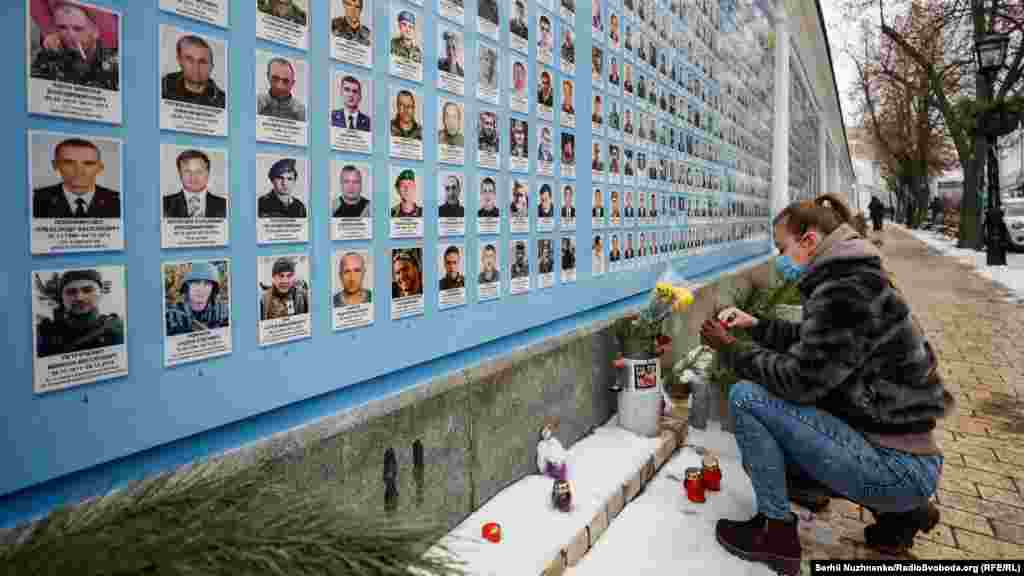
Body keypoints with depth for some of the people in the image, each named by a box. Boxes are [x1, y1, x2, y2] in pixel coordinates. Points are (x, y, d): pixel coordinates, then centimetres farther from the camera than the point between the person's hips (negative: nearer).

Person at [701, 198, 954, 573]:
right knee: (769, 448, 25)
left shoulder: (846, 290, -23)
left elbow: (798, 379, -24)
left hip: (895, 464, -10)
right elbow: (807, 341, 23)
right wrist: (756, 325, 10)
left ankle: (776, 531, -2)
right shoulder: (848, 280, 10)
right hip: (892, 445, 10)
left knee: (746, 397, -17)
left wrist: (730, 350, -11)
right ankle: (898, 510, 21)